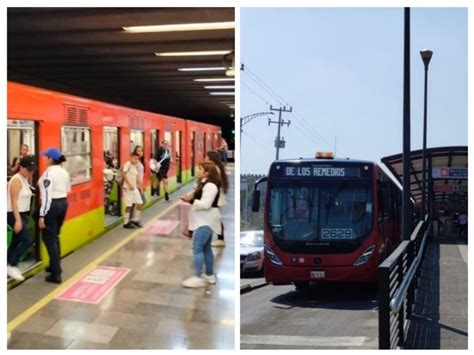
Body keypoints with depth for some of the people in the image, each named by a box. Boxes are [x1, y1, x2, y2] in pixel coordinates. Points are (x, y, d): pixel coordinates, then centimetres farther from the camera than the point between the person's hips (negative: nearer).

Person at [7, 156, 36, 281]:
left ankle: (10, 267, 20)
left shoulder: (25, 179, 11)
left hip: (22, 214, 9)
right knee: (28, 240, -13)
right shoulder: (16, 180, -16)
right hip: (14, 215, -9)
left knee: (16, 241, 12)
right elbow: (14, 202, -21)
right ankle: (11, 266, -3)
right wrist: (18, 220, -25)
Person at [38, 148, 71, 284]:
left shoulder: (49, 172, -17)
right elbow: (67, 189, 14)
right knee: (55, 236, 21)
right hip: (63, 203, 8)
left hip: (52, 205, -8)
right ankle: (54, 266, 32)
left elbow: (46, 195, -21)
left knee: (49, 239, -2)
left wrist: (42, 215, -20)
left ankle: (56, 274, -4)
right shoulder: (65, 172, 9)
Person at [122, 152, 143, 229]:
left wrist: (140, 187, 14)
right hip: (128, 188, -8)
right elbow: (124, 174, -19)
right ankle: (126, 223, 6)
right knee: (128, 205, -4)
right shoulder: (128, 164, -10)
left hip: (135, 188, 8)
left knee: (140, 203, 5)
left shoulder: (135, 166, 15)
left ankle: (135, 220, 18)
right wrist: (130, 184, -23)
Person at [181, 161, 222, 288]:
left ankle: (198, 277, -7)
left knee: (197, 248, -10)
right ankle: (210, 275, 24)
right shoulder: (205, 183, 14)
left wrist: (190, 200, -16)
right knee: (206, 248, 15)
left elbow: (205, 204, -25)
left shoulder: (210, 185, -18)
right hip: (204, 220, 11)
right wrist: (190, 199, 2)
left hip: (206, 221, -11)